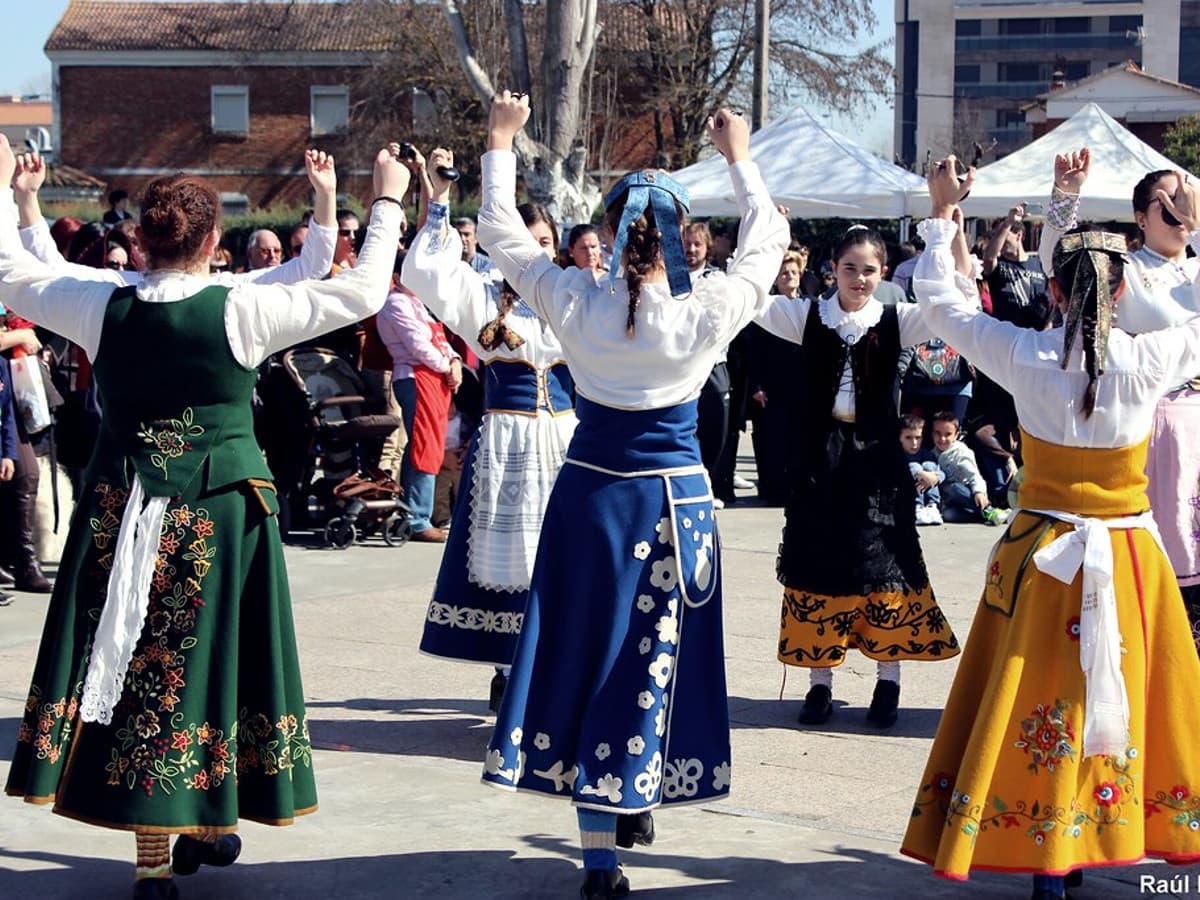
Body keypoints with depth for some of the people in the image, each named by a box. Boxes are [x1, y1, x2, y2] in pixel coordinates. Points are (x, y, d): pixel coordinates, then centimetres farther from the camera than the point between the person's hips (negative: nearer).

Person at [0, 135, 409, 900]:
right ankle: (210, 824, 26)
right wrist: (388, 200, 6)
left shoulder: (104, 309, -5)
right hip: (224, 512, -2)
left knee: (140, 664, 7)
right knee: (210, 656, 12)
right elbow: (363, 292, -5)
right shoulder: (240, 309, -12)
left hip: (124, 512, 2)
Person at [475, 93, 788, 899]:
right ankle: (639, 795, 32)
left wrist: (501, 144, 14)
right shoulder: (704, 316, -12)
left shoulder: (576, 305, -11)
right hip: (675, 498, -1)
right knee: (656, 651, 15)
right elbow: (767, 241, 5)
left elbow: (501, 233, 3)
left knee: (588, 648, 7)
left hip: (590, 494, 1)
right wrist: (741, 160, 17)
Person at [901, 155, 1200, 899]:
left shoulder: (1025, 358, -12)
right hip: (1130, 555, 0)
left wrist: (942, 214, 10)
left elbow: (939, 299, 2)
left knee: (1037, 700, 8)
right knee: (1127, 699, 12)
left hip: (1044, 553, 0)